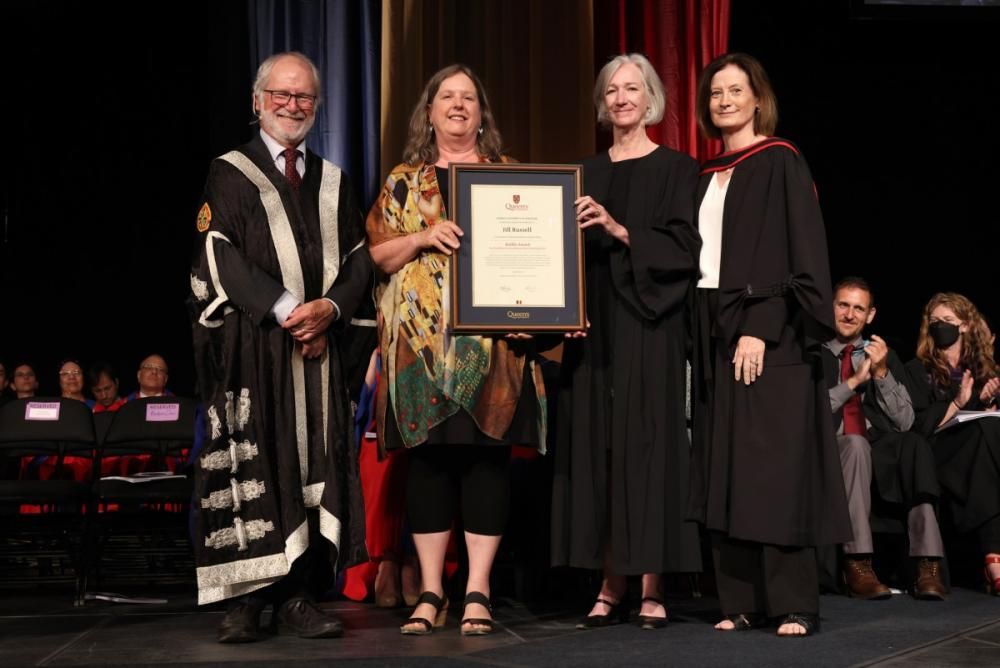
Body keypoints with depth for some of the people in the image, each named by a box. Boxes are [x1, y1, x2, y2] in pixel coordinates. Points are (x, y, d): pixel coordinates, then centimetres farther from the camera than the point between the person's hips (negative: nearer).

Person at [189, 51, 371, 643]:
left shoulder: (334, 182, 18)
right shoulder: (229, 174, 6)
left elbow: (359, 259, 10)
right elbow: (222, 255, -5)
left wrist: (329, 307, -10)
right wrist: (285, 309, -15)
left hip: (318, 345, 4)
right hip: (249, 345, -3)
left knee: (315, 463, -1)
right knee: (250, 466, -6)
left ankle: (300, 596, 3)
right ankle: (245, 600, -3)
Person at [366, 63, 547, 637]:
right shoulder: (404, 181, 15)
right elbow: (376, 255, 8)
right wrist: (423, 237, -10)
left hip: (492, 337, -1)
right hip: (421, 341, 1)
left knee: (487, 454, -4)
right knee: (429, 456, 1)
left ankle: (478, 591, 3)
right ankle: (431, 592, 9)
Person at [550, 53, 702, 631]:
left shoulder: (675, 169, 2)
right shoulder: (587, 173, 15)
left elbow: (683, 247, -8)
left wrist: (619, 230, -20)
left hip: (649, 326, -4)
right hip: (594, 328, 4)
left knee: (648, 442, -6)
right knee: (598, 446, 1)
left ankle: (651, 588, 0)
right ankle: (611, 584, 7)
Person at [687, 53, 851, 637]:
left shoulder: (780, 162, -2)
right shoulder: (708, 176, 17)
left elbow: (800, 253, -10)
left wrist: (760, 330, -19)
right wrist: (706, 336, 5)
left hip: (768, 338, -6)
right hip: (715, 336, 6)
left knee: (775, 469, -7)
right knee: (726, 473, 3)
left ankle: (795, 605, -1)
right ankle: (743, 602, 8)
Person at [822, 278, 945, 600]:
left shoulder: (885, 356, 18)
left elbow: (904, 422, 8)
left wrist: (882, 373, -4)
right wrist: (853, 381, -11)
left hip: (879, 459, 3)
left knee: (914, 443, -30)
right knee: (856, 443, -37)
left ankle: (927, 565, -36)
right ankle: (857, 565, -39)